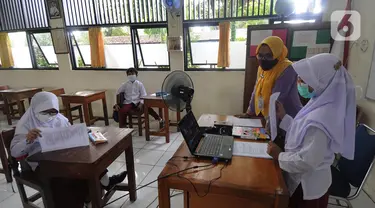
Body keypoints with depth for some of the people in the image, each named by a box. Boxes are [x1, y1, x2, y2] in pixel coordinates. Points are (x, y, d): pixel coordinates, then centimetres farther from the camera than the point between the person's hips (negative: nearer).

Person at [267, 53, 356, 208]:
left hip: (306, 185, -8)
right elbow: (302, 131, 8)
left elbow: (307, 162, -30)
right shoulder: (320, 104, -4)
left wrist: (279, 156, -17)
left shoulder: (319, 119, -34)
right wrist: (283, 117, 3)